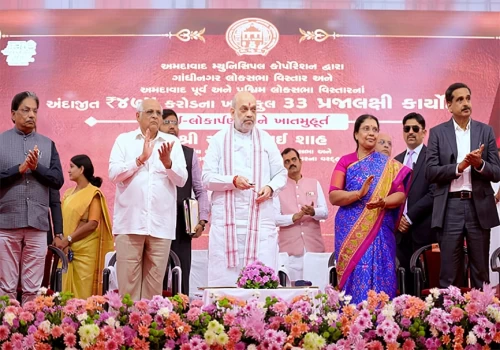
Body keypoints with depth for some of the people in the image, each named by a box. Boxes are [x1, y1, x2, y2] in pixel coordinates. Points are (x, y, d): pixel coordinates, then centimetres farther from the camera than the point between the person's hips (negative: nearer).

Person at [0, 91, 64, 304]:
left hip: (38, 223, 2)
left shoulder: (47, 144, 12)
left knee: (33, 288, 3)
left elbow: (58, 181, 5)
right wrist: (19, 169, -13)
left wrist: (37, 167, -9)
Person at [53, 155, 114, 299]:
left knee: (83, 291, -5)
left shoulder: (93, 193, -4)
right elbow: (62, 218, 12)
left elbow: (92, 224, -13)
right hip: (67, 250, 6)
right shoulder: (68, 193, 16)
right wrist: (57, 237, -7)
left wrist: (68, 239, -15)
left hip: (85, 249, -6)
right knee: (68, 289, 5)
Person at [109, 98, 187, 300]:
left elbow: (181, 180, 3)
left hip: (161, 223, 1)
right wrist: (141, 158, -12)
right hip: (130, 222, -1)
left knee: (155, 282, 4)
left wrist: (167, 162, -15)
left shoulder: (172, 142, 12)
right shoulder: (124, 140, 10)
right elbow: (114, 174, -3)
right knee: (127, 279, -3)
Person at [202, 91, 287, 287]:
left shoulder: (266, 140, 16)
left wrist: (270, 188, -6)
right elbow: (207, 177, 2)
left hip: (261, 220, 2)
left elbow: (281, 174, 15)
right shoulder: (219, 140, 9)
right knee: (225, 276, -5)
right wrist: (233, 180, -15)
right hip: (227, 220, -1)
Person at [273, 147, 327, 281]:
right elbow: (274, 218, -2)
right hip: (290, 248, -2)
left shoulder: (315, 184, 14)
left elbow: (325, 212, 6)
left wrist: (313, 212, -15)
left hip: (314, 246, 2)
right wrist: (293, 217, -19)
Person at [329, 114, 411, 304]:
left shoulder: (388, 165, 9)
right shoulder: (345, 162, 7)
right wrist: (359, 193, -19)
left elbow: (401, 194, -1)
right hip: (350, 231, 0)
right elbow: (333, 196, -3)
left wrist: (383, 202, -20)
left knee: (378, 278, -6)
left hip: (379, 231, 0)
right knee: (354, 277, -4)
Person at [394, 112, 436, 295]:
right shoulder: (397, 160, 17)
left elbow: (434, 192, -11)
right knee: (406, 279, 4)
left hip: (423, 229, -5)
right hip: (401, 229, 5)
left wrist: (410, 217, -12)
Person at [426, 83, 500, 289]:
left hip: (479, 207, 1)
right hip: (450, 207, -1)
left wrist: (480, 164, -15)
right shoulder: (438, 132, 4)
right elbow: (430, 172, -3)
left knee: (480, 271, 6)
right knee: (449, 273, 2)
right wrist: (458, 167, -16)